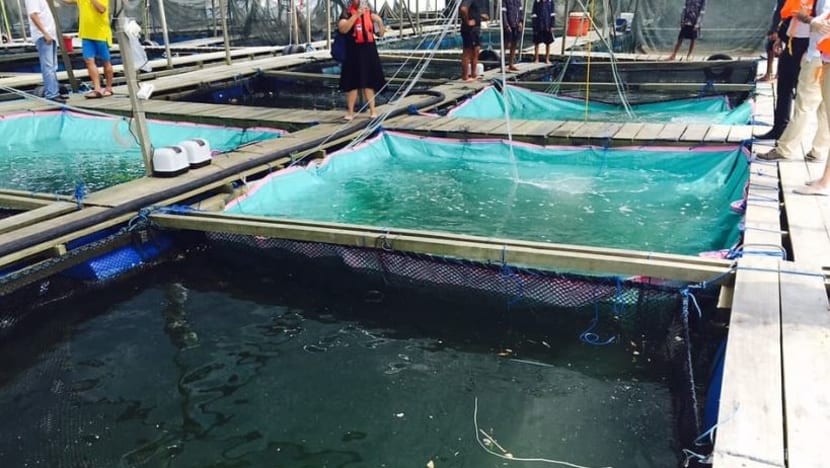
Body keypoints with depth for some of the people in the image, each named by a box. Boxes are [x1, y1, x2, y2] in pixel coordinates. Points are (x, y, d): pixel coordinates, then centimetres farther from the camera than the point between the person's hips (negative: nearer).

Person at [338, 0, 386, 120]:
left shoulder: (370, 13, 9)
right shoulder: (347, 13, -2)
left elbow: (380, 33, 12)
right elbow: (342, 29, -21)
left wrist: (380, 22, -7)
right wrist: (356, 15, -25)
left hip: (369, 52, 3)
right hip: (353, 52, -3)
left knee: (369, 82, 8)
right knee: (352, 83, 0)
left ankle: (372, 110, 14)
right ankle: (350, 112, 8)